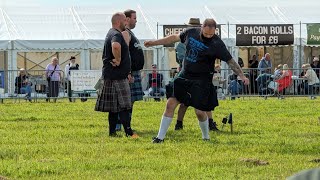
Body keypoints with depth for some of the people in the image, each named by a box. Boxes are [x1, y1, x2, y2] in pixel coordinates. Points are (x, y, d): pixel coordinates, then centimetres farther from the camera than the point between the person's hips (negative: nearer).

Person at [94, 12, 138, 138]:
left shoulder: (111, 33, 19)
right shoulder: (116, 35, -16)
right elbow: (116, 46, -40)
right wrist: (118, 60, -25)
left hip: (111, 75, 10)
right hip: (117, 75, -10)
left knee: (114, 106, 11)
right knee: (123, 105, -12)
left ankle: (112, 131, 12)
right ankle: (128, 132, -15)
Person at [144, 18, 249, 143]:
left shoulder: (216, 44, -13)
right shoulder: (191, 32, 0)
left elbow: (230, 61, -11)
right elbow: (175, 38, 16)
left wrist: (242, 75, -20)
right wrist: (154, 43, 21)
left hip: (201, 81, -4)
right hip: (184, 76, 4)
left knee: (199, 111, -8)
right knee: (171, 103, -3)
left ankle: (206, 137, 19)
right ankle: (160, 137, 3)